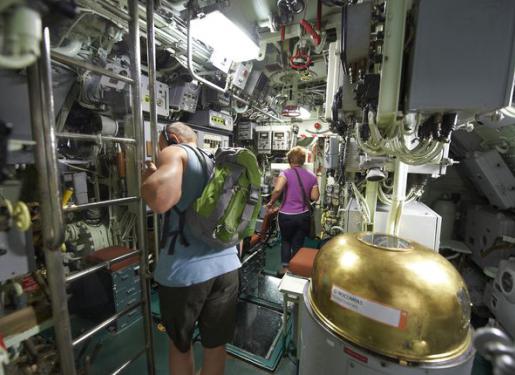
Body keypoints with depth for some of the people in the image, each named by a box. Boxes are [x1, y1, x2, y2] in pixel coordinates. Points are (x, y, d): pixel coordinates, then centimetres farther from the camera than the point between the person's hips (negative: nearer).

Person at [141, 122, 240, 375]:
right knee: (216, 345, 22)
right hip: (227, 264, 6)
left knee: (180, 343, 22)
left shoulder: (175, 153, -4)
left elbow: (159, 200, -24)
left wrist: (149, 175, -4)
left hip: (185, 269, -6)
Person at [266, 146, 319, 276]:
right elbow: (314, 197, 0)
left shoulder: (286, 173, -10)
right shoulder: (312, 176, 1)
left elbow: (277, 189, -27)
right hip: (304, 215, 3)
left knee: (285, 241, 23)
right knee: (298, 244, 16)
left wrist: (271, 203, -11)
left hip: (287, 215, -2)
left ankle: (285, 268, 21)